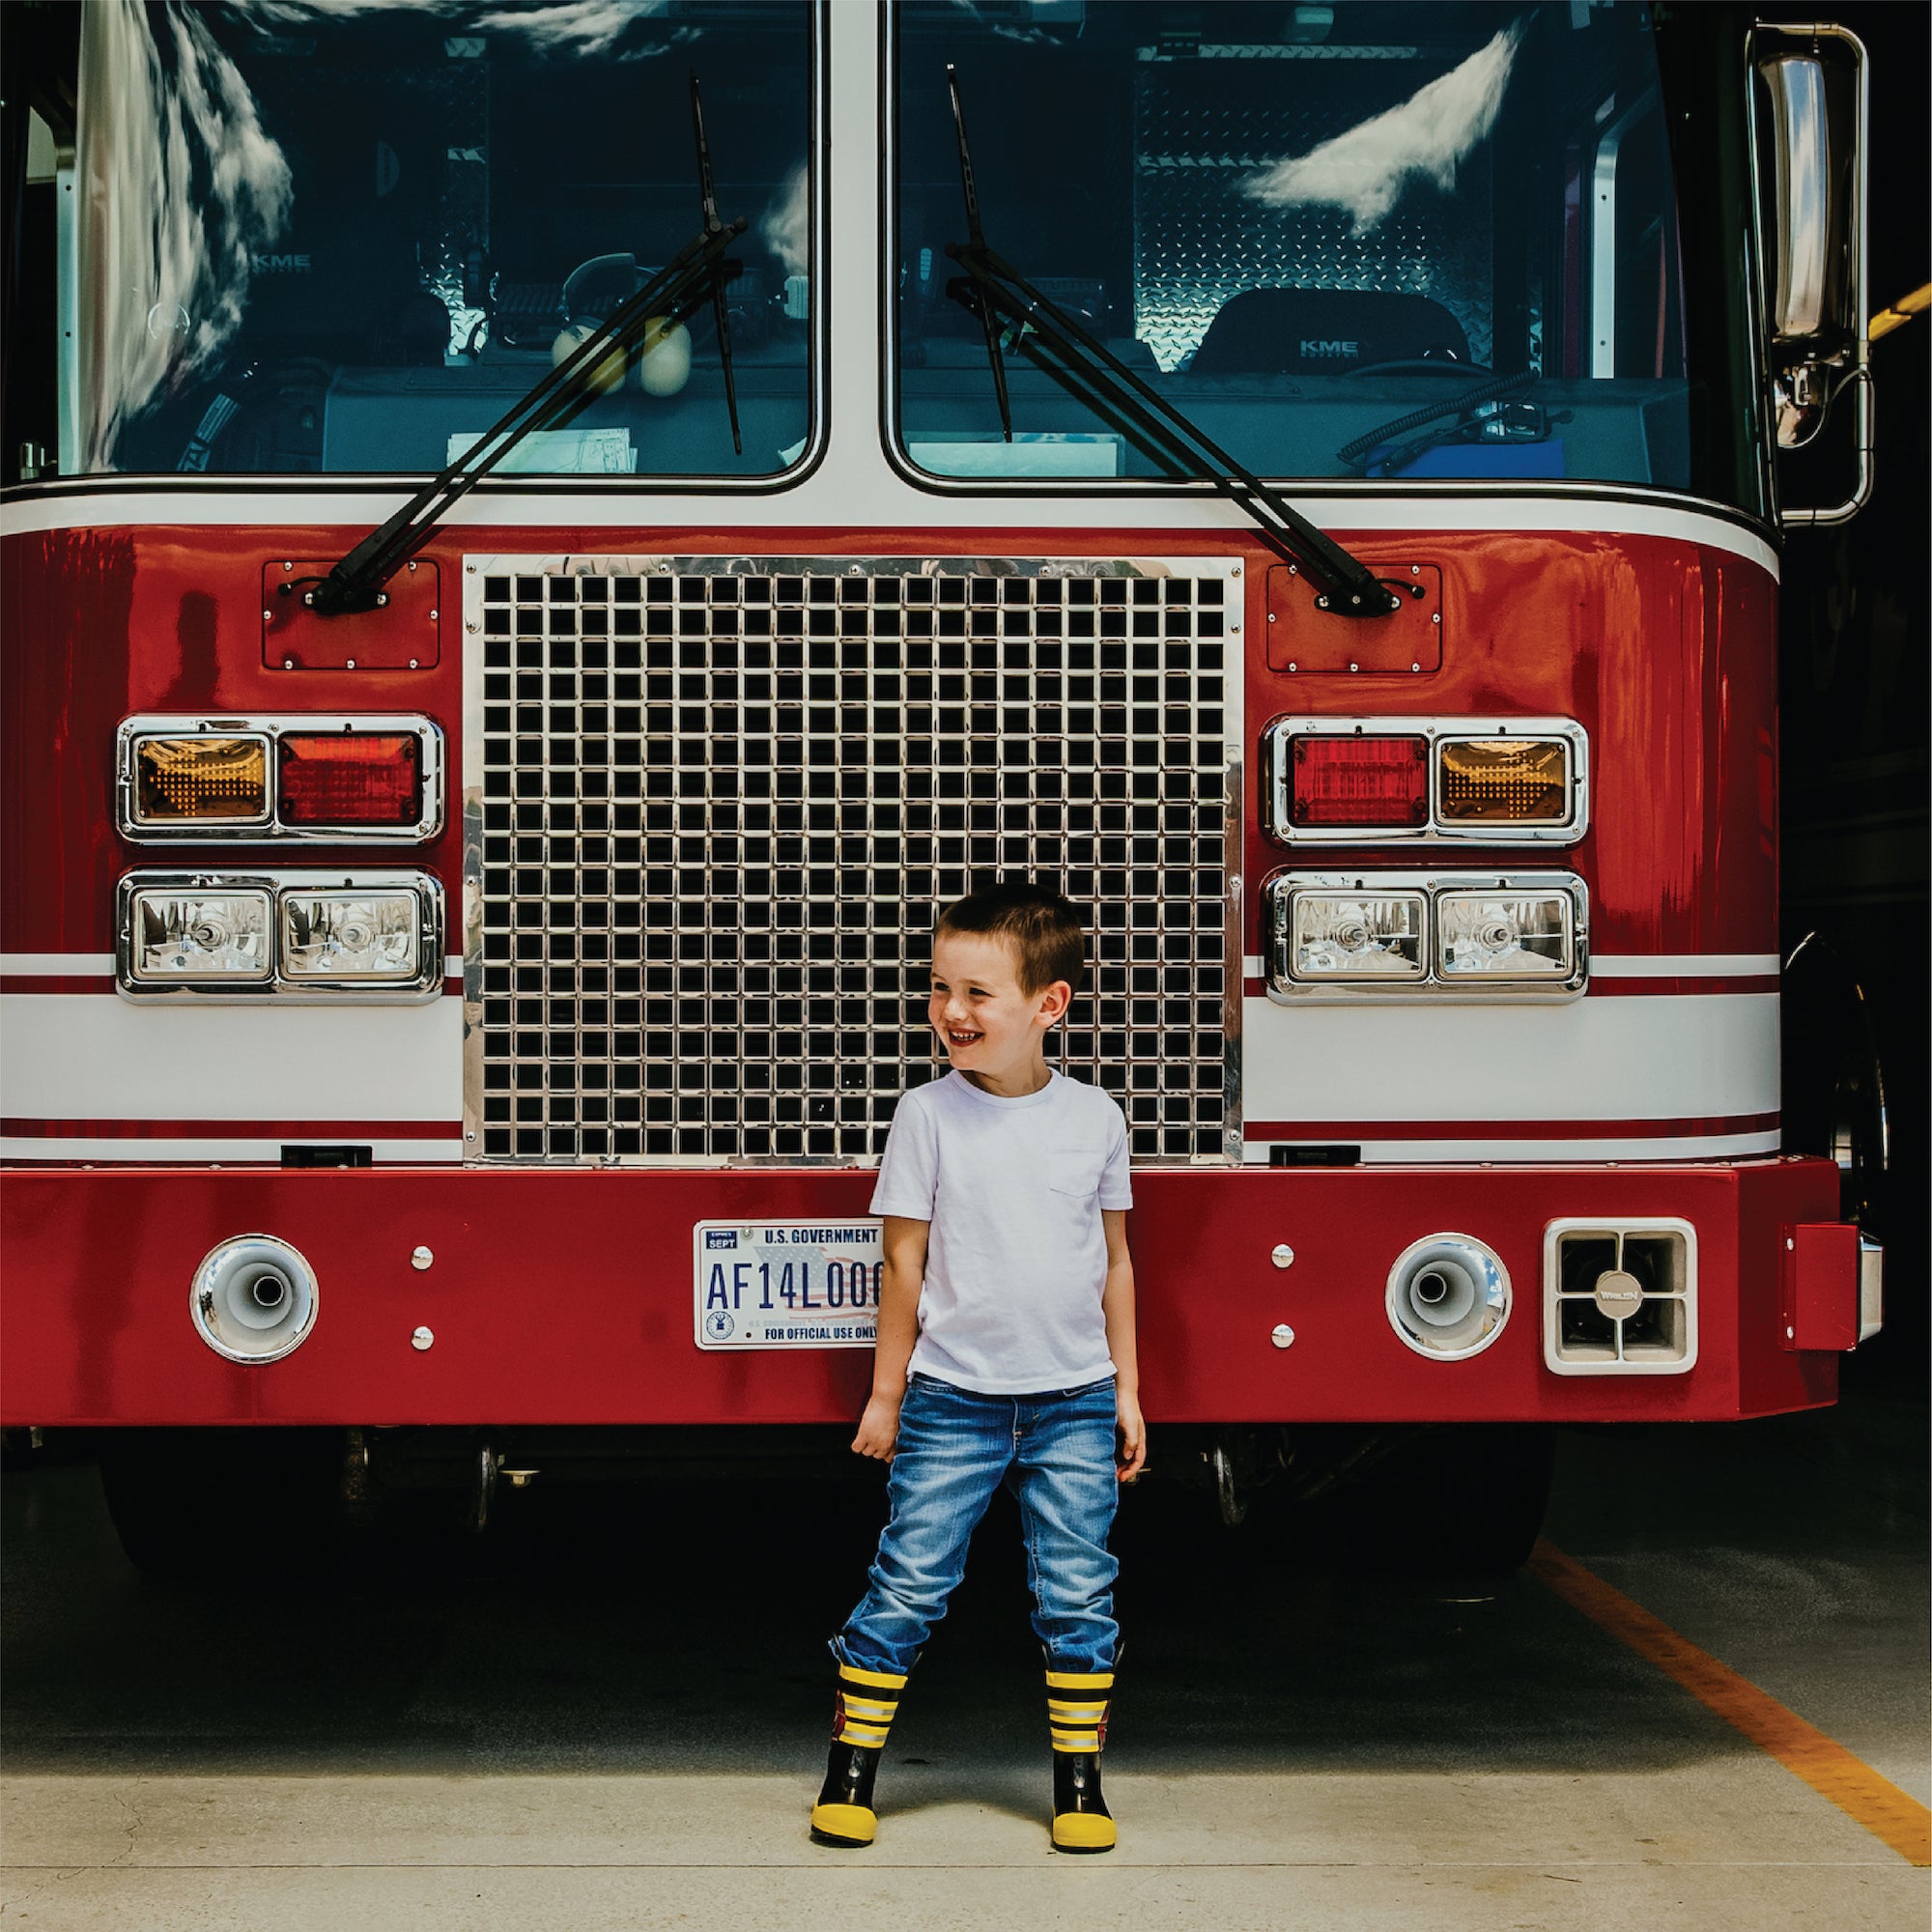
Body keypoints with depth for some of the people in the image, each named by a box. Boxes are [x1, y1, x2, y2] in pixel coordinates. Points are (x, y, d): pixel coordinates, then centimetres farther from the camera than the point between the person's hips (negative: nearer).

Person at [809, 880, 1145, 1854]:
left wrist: (1125, 1391, 10)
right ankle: (851, 1767, 12)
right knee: (907, 1583, 0)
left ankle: (1080, 1778, 15)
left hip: (1073, 1400, 2)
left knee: (1077, 1593, 3)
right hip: (953, 1398, -1)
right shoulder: (929, 1115, -4)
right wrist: (885, 1395, 2)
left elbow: (1114, 1262, 10)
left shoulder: (1094, 1117, 1)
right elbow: (905, 1263, 0)